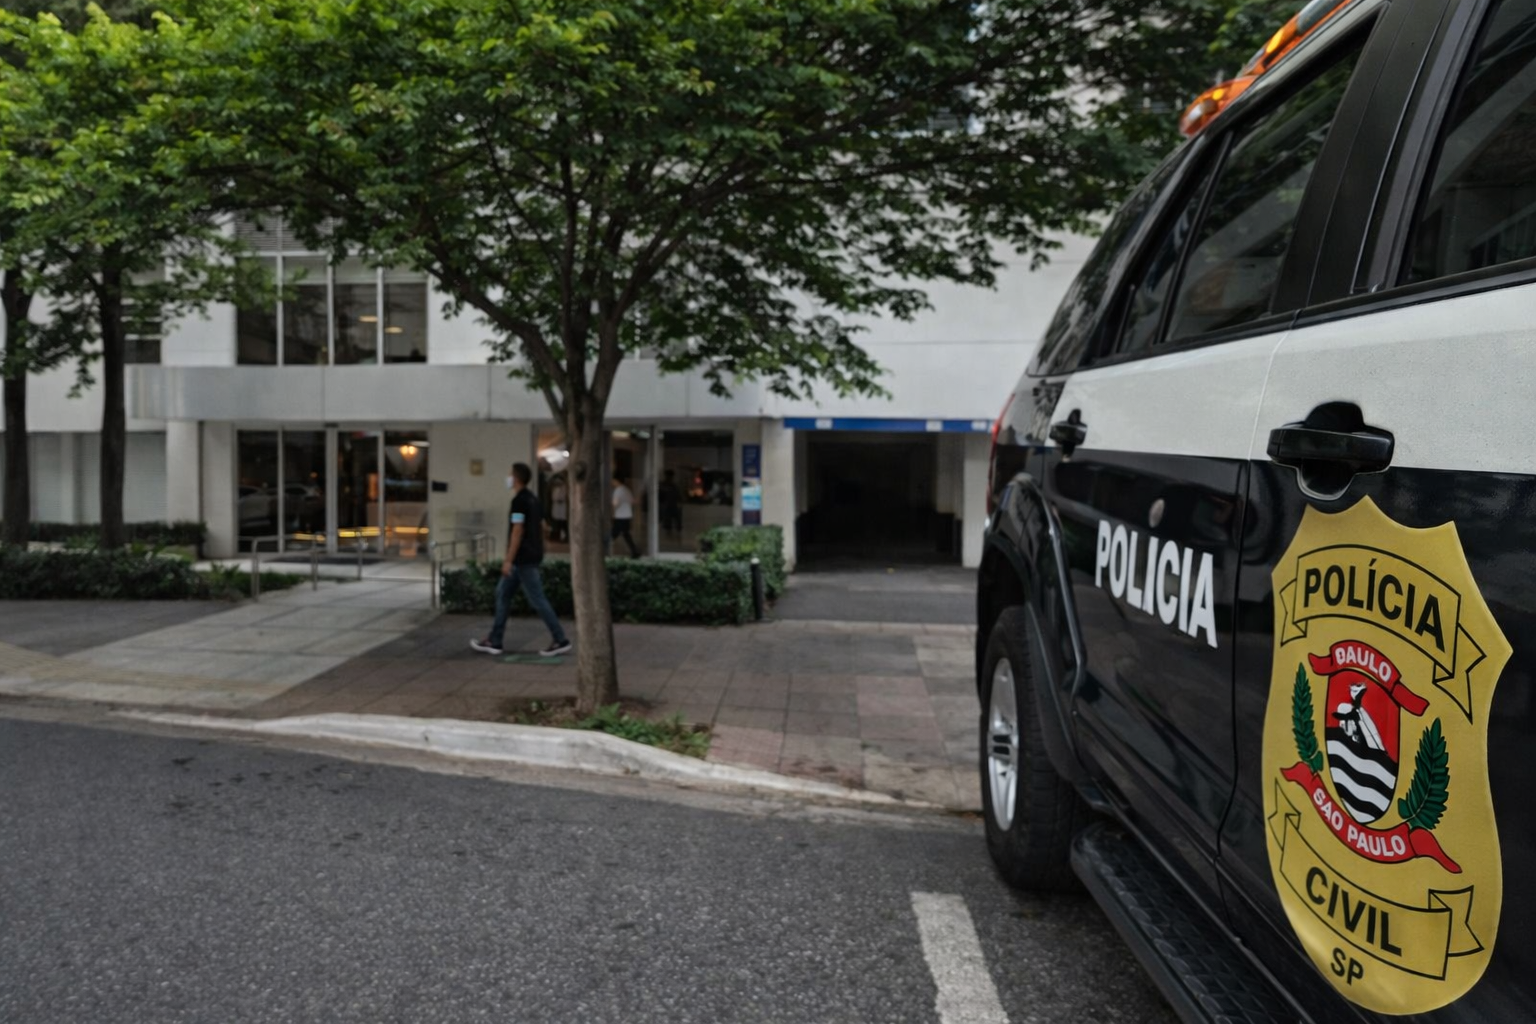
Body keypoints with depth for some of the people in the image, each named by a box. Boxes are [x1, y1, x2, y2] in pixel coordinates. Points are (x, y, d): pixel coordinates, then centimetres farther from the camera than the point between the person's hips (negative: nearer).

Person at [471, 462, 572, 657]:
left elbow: (517, 531, -20)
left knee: (537, 599, -6)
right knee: (503, 593, 14)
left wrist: (508, 560, -19)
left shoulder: (519, 501, -16)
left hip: (523, 559, -10)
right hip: (532, 555, 10)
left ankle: (560, 640, -2)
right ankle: (494, 641, 17)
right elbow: (541, 527, 16)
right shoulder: (533, 499, 12)